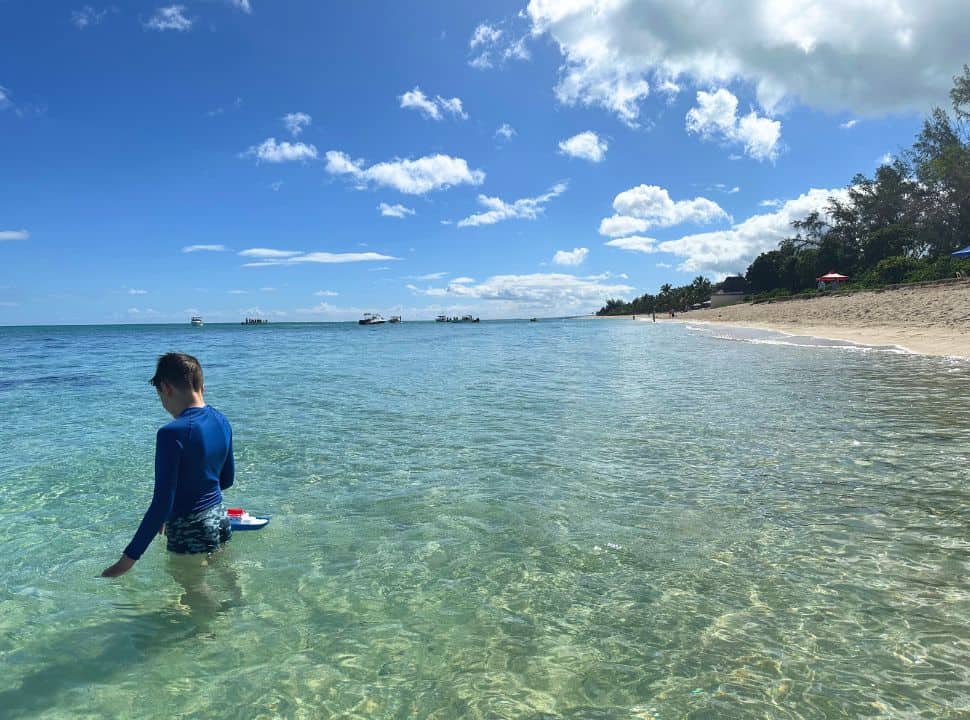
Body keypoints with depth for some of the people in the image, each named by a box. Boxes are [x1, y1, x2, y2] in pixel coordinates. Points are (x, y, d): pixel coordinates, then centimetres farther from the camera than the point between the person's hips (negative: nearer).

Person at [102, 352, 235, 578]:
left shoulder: (173, 433, -24)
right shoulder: (222, 422, -1)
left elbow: (162, 504, -24)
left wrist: (128, 558, -17)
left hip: (190, 531, -7)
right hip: (220, 519, 7)